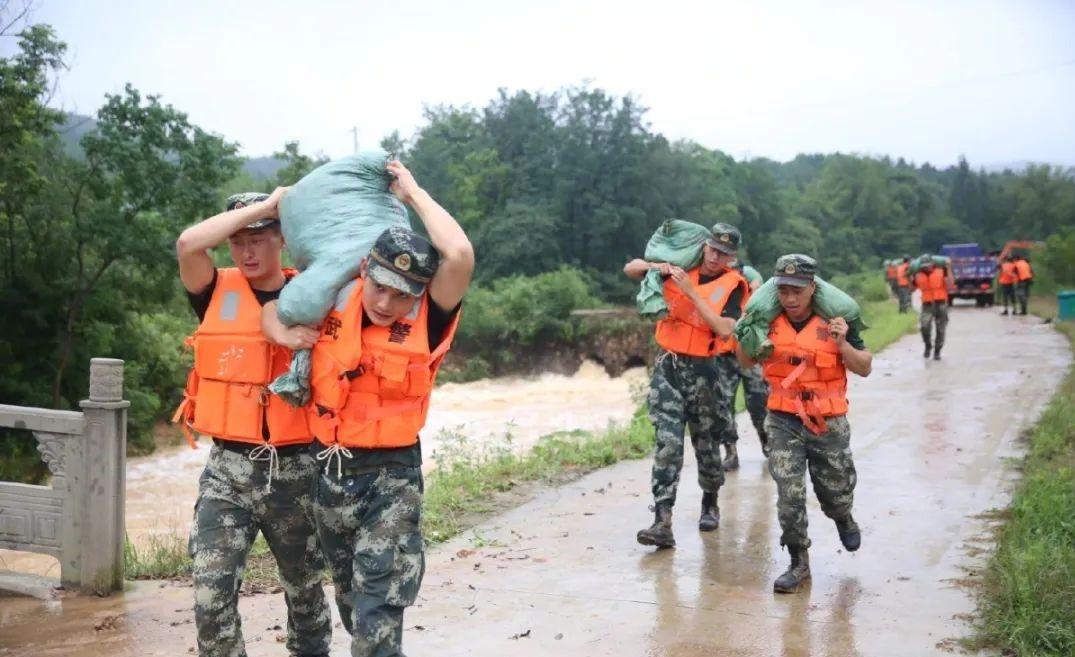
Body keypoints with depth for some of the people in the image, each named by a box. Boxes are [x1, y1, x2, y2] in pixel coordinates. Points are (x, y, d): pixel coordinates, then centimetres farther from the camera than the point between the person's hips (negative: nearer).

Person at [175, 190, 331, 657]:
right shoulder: (217, 292, 0)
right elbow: (189, 244, -19)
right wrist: (267, 203, -15)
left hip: (296, 469, 1)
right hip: (229, 469, 0)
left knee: (305, 591, 17)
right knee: (211, 597, -9)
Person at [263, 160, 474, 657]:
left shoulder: (427, 320, -14)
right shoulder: (332, 300, -4)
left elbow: (460, 255, -31)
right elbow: (271, 311, 12)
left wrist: (412, 193, -20)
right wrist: (283, 327, -12)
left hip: (391, 474, -5)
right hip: (330, 471, 5)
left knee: (378, 614, -10)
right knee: (352, 601, 23)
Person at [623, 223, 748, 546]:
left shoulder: (734, 285, -3)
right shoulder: (681, 269, 5)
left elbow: (725, 330, -20)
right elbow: (630, 269, 13)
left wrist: (691, 291, -21)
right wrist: (654, 265, -9)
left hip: (706, 371, -1)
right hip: (669, 366, 1)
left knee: (706, 444, 12)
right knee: (667, 443, -9)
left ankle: (710, 503, 38)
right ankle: (662, 522, -14)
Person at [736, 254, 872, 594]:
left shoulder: (833, 321, -10)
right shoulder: (768, 322, -4)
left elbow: (865, 368, -5)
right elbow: (747, 362, 12)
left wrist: (842, 344, -21)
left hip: (829, 424, -1)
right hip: (783, 422, 1)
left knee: (836, 493, 14)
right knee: (789, 495, -7)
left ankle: (843, 518, 51)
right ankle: (799, 562, 10)